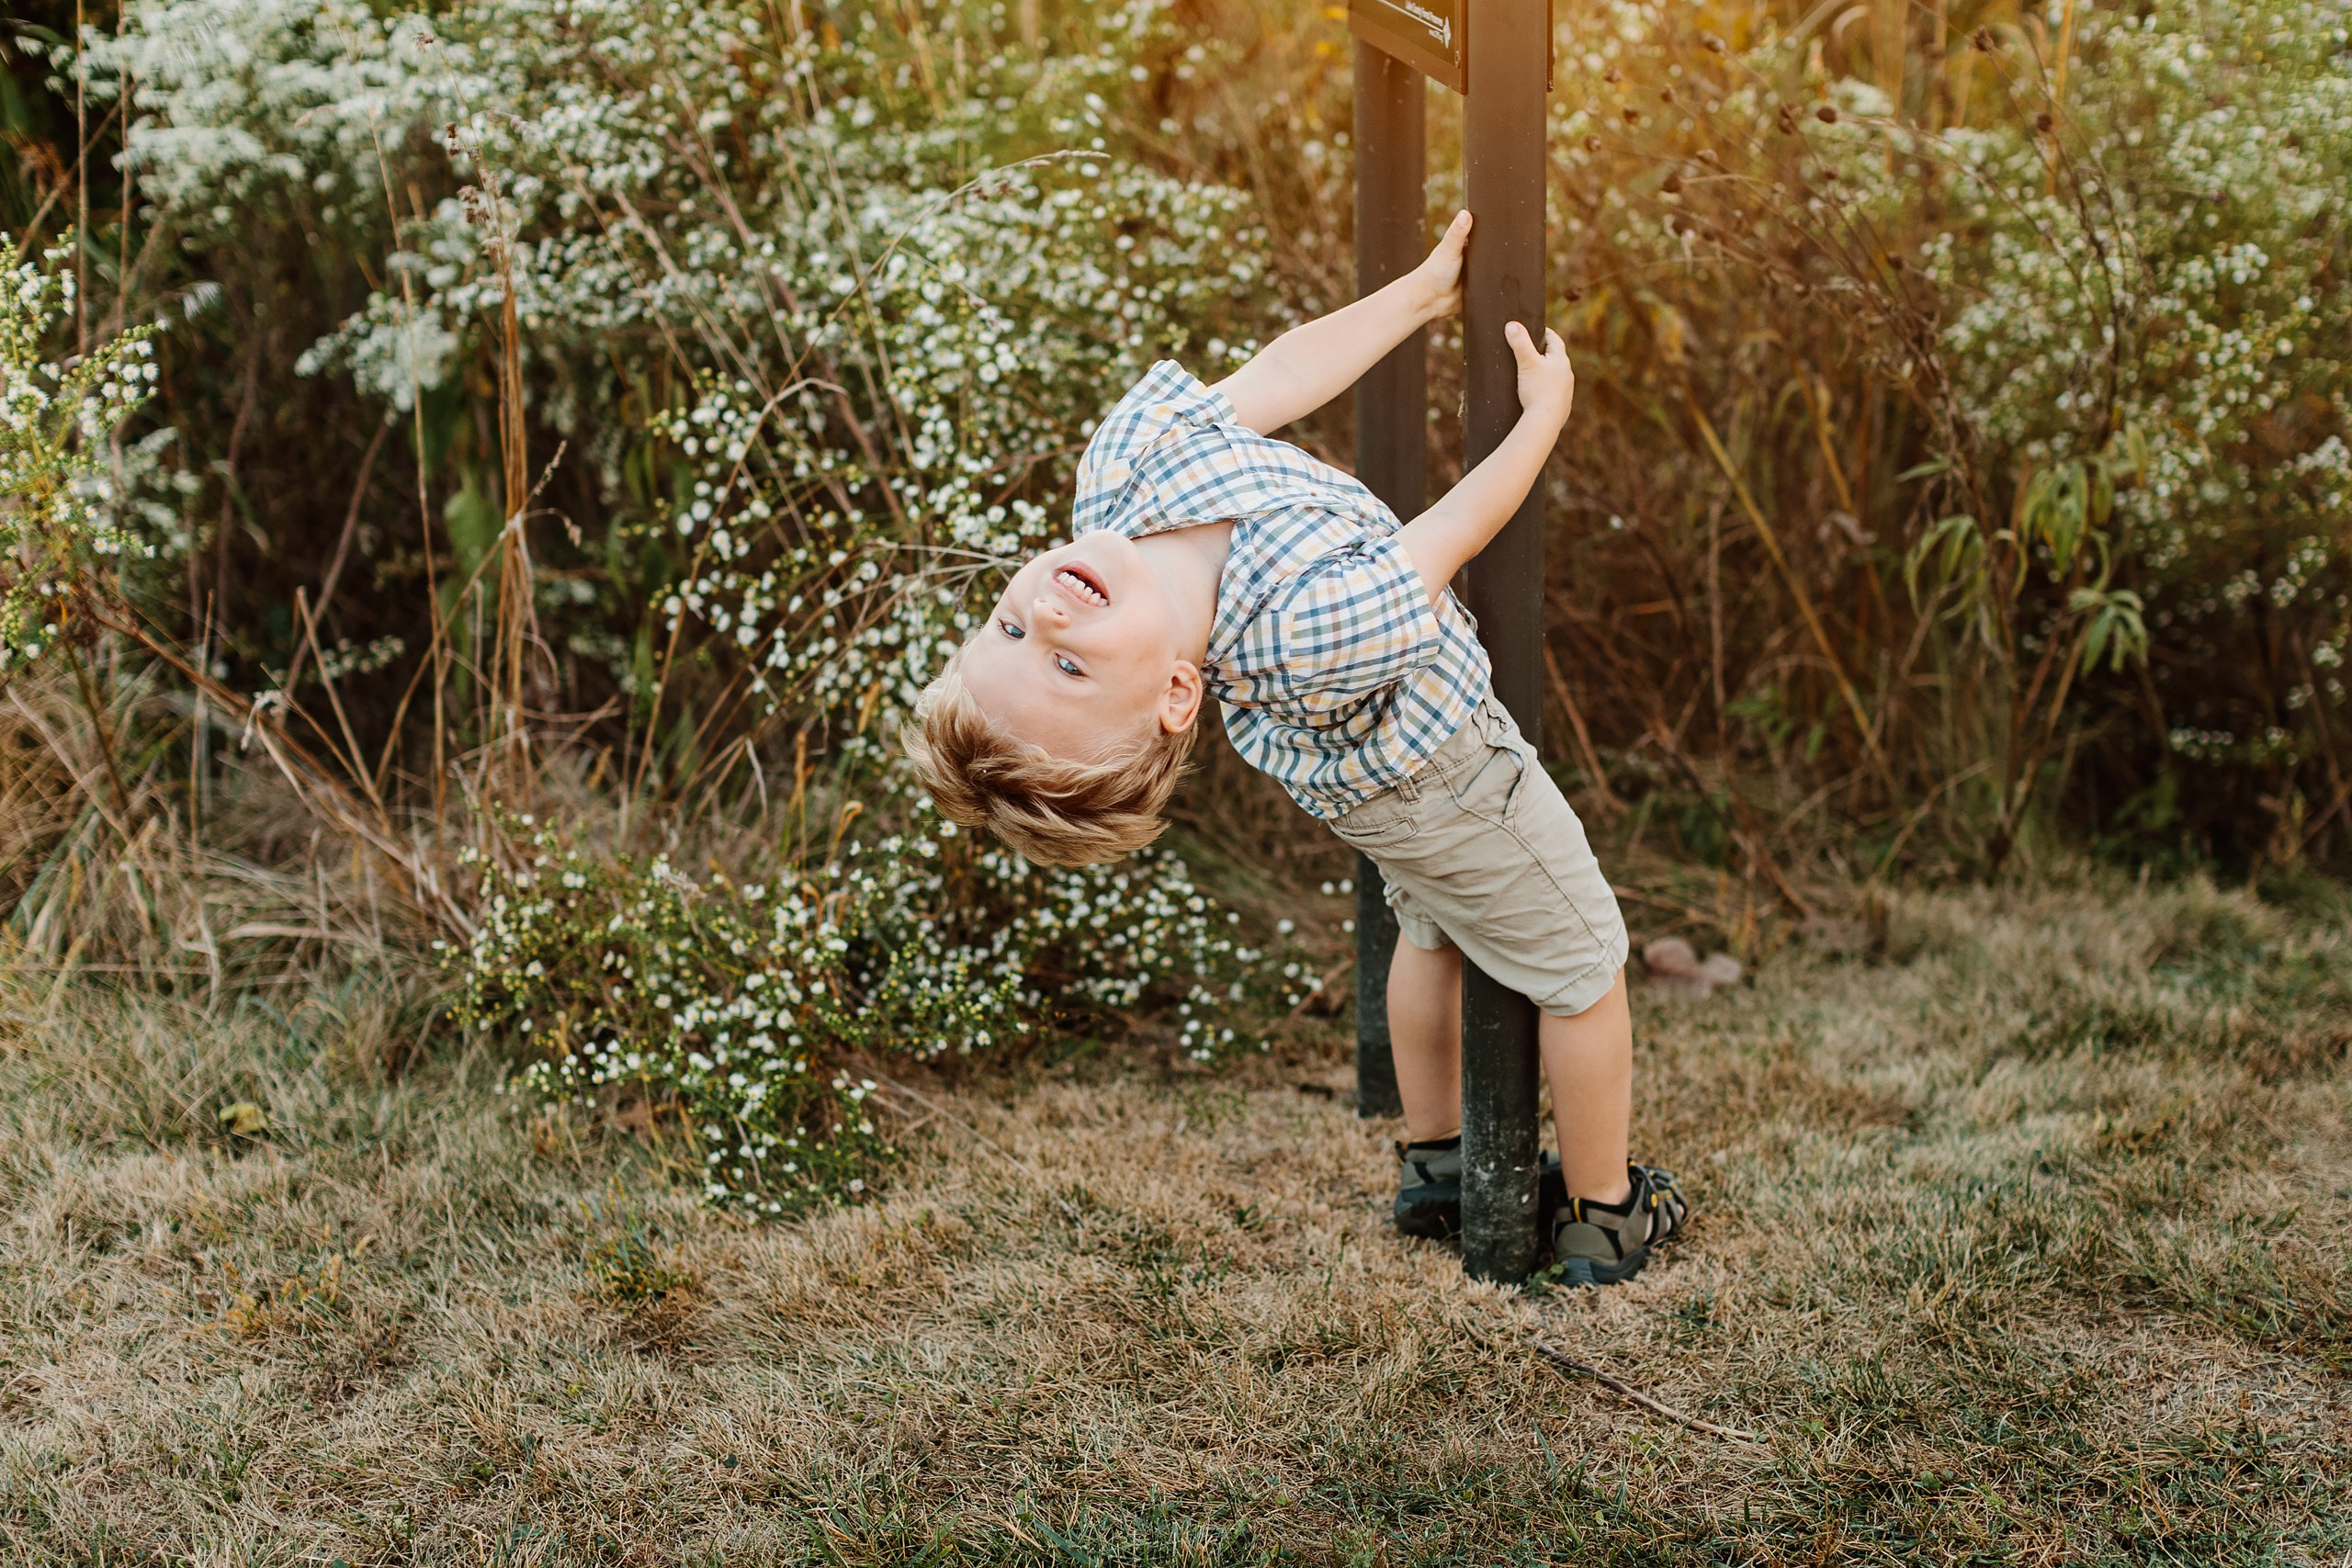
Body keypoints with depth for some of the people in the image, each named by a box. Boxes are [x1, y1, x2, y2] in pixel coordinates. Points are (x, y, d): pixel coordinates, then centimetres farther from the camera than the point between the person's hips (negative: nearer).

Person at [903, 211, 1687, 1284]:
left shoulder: (1119, 466, -36)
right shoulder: (1302, 634, -50)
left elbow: (1278, 378, -18)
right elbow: (1444, 545, -30)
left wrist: (1425, 290, -6)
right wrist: (1547, 409, -13)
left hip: (1349, 745, 7)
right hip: (1430, 768, -7)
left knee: (1435, 928, 32)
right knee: (1582, 968, 16)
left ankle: (1433, 1166, 51)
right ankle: (1605, 1216, 36)